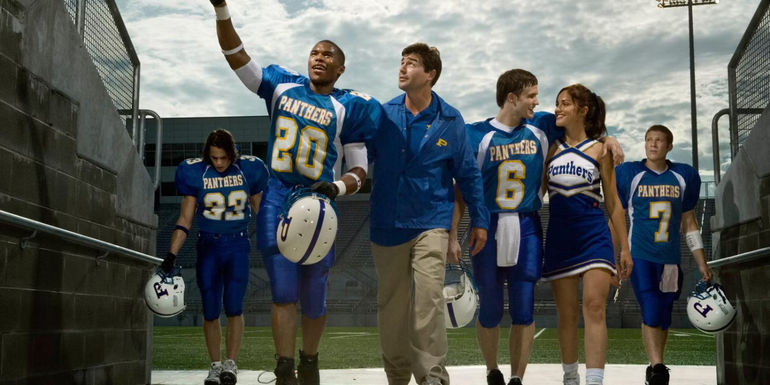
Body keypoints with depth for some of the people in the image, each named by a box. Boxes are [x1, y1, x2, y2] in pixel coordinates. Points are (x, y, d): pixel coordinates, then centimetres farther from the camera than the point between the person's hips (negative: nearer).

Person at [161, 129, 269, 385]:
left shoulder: (248, 170, -2)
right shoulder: (195, 173, -4)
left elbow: (260, 211, 11)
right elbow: (185, 220, -1)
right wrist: (171, 255, -9)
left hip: (238, 245, -1)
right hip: (208, 246, 1)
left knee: (233, 307, -10)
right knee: (210, 312, 2)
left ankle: (230, 363, 1)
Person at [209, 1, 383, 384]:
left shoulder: (348, 108, 1)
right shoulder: (282, 86, 8)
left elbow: (358, 170, 1)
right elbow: (237, 56, 4)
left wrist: (337, 187, -20)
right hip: (277, 200, 1)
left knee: (313, 298, 7)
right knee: (283, 292, -5)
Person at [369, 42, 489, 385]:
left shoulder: (450, 120, 0)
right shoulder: (382, 115, 1)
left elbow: (468, 173, 6)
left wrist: (479, 220, 7)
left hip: (430, 223, -2)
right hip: (387, 224, 2)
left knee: (428, 302, -15)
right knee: (391, 305, 10)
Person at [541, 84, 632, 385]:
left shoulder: (599, 149, 3)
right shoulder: (551, 149, 8)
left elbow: (613, 202, 5)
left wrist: (624, 248, 2)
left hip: (594, 235, -2)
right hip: (559, 236, 3)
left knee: (594, 307, -12)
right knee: (566, 313, 8)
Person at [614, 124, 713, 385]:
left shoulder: (684, 176, 9)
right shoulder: (629, 174, 1)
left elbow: (689, 222, 15)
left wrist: (702, 264, 12)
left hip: (670, 258, 3)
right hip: (640, 256, -3)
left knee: (663, 318, 7)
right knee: (651, 314, -16)